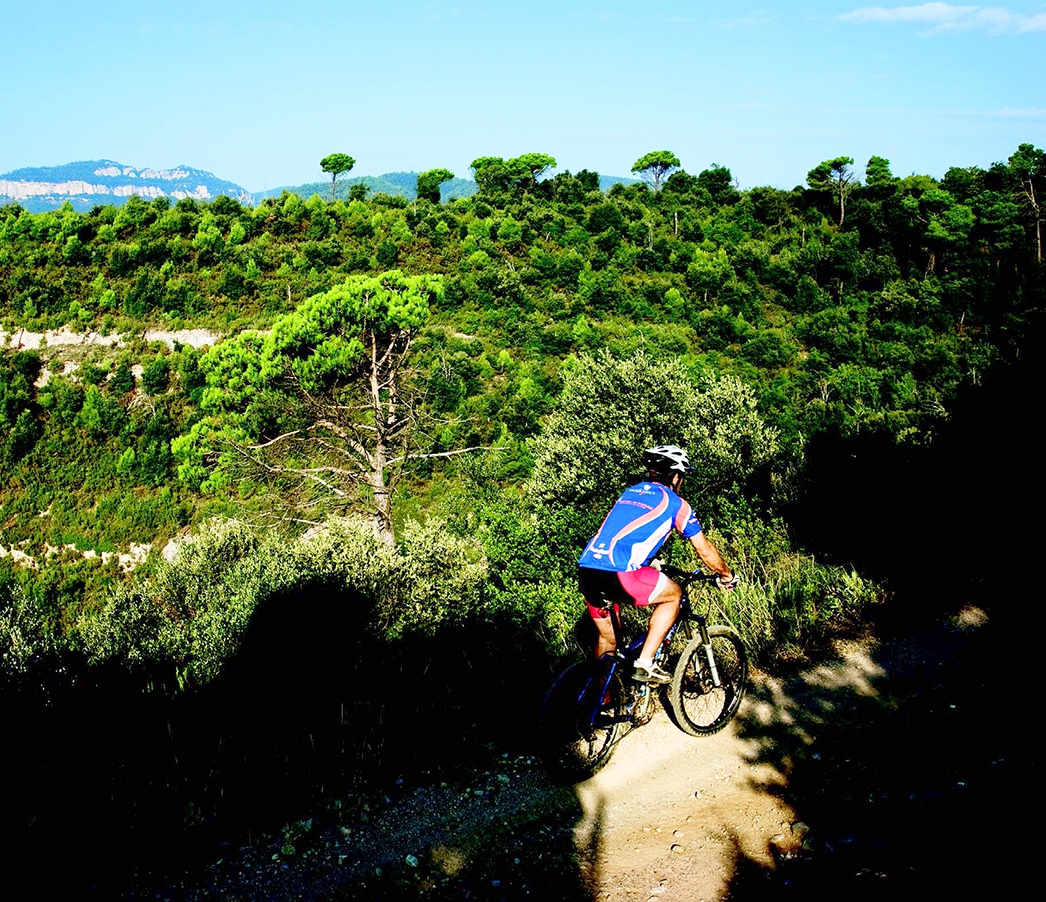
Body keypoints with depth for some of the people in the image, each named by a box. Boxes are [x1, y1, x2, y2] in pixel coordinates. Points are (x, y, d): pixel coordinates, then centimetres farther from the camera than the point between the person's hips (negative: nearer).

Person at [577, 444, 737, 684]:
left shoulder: (630, 492, 27)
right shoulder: (674, 503, 9)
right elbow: (704, 549, 18)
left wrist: (652, 563, 56)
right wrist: (726, 576, 35)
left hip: (586, 572, 7)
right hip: (618, 575, -7)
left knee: (607, 639, 26)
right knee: (674, 594, 19)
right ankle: (644, 664, 12)